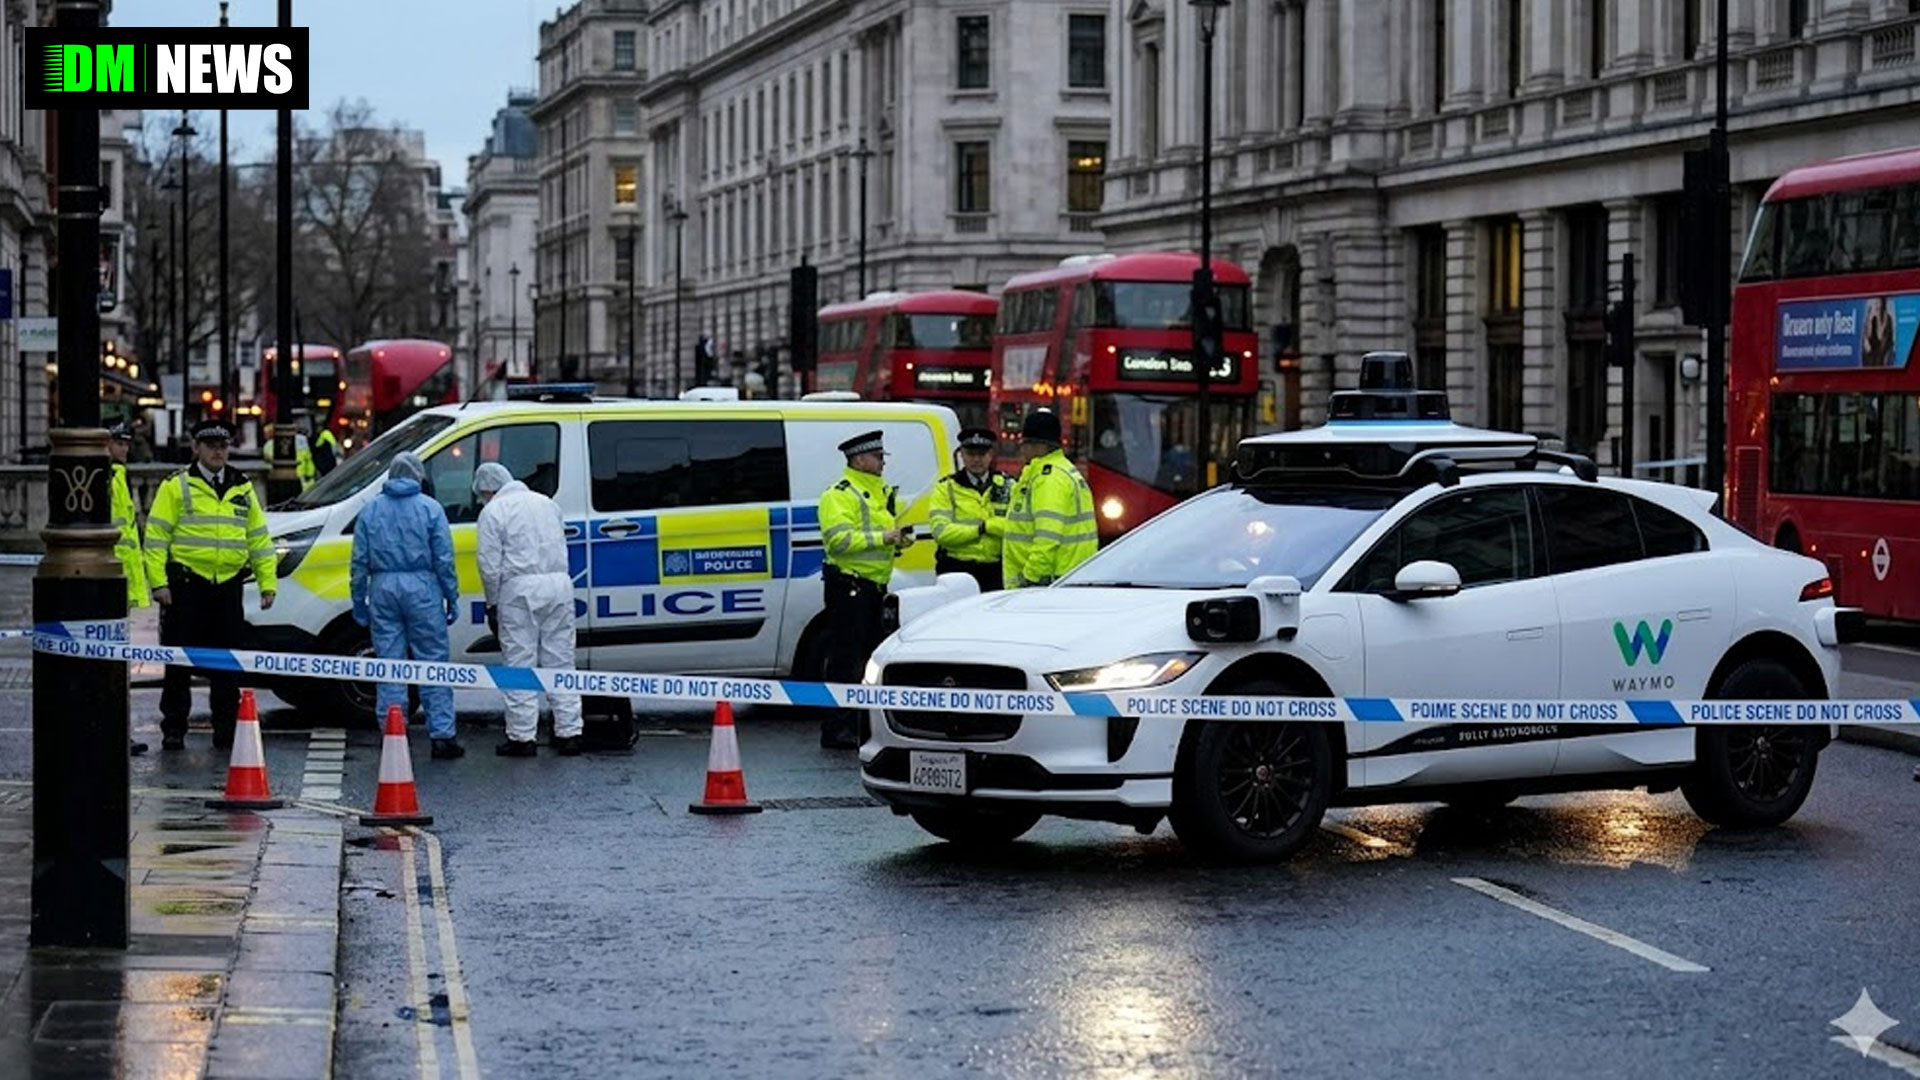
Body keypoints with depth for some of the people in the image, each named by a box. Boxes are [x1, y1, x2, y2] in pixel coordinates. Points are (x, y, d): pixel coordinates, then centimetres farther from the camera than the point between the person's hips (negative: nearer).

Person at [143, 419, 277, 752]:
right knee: (179, 663, 0)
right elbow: (156, 537, -3)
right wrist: (158, 582, -12)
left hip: (227, 586, 4)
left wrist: (267, 583, 10)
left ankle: (226, 729, 13)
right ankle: (173, 730, 7)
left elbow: (259, 539, 17)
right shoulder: (176, 486, 0)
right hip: (186, 585, -4)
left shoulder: (243, 490, 14)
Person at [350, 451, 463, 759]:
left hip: (383, 588, 2)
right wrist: (452, 599, 3)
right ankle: (442, 736, 0)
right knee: (433, 663, 2)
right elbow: (443, 560, -3)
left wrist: (359, 603, 12)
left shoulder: (370, 511, 7)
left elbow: (360, 561, 6)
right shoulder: (430, 509, -1)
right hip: (422, 589, -2)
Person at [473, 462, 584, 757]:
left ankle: (522, 737, 0)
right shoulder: (546, 503, 18)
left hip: (520, 591, -5)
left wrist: (492, 604, 3)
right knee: (560, 662, 9)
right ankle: (569, 733, 9)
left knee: (520, 664, 0)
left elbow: (490, 565, -6)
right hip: (559, 586, 5)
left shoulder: (493, 511, -2)